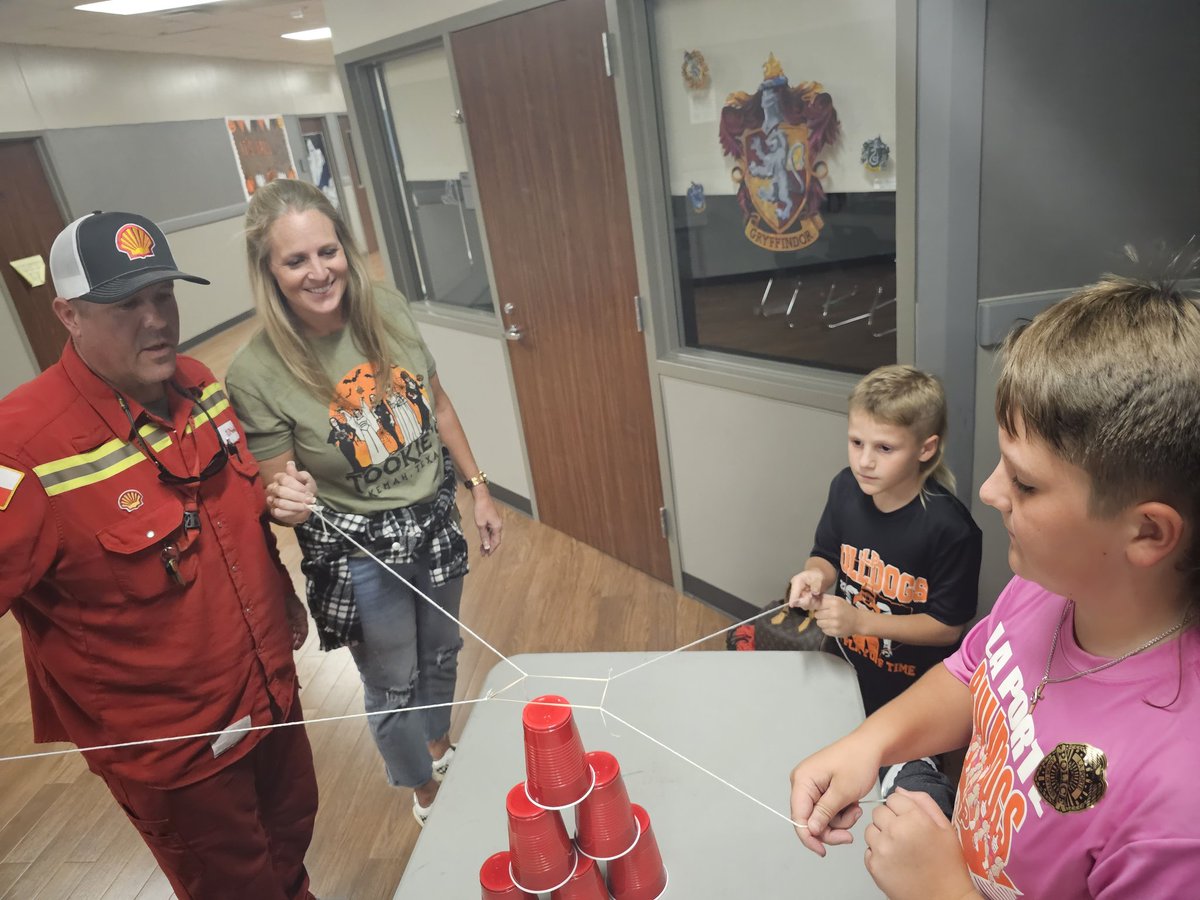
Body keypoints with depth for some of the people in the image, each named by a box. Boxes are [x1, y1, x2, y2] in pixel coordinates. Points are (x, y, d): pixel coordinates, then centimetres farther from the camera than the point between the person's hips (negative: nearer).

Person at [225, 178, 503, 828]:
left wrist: (478, 488, 4)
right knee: (393, 687, 18)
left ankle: (441, 747, 60)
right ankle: (423, 788, 50)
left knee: (442, 653, 27)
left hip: (435, 519, 4)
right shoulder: (256, 372, -23)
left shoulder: (387, 308, -12)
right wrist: (288, 503, -36)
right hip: (358, 552, -4)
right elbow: (276, 496, -12)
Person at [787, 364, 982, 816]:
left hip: (914, 692, -5)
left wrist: (861, 620, -27)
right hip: (851, 668, 6)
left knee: (910, 782, 17)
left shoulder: (949, 528, -28)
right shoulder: (846, 488, -13)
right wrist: (815, 576, -20)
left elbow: (948, 627, -21)